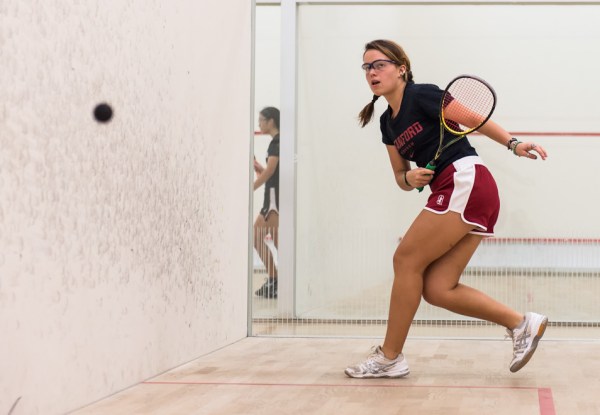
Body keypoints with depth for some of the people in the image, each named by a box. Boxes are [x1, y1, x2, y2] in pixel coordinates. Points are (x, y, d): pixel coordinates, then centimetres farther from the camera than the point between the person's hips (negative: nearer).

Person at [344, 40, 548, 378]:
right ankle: (521, 323, 5)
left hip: (465, 182, -8)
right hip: (452, 193, 8)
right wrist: (409, 178, -1)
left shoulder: (421, 95, -2)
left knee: (406, 259, -6)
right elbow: (401, 176, 21)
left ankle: (390, 357, 3)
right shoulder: (388, 122, 20)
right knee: (436, 289, 0)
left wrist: (513, 144, -13)